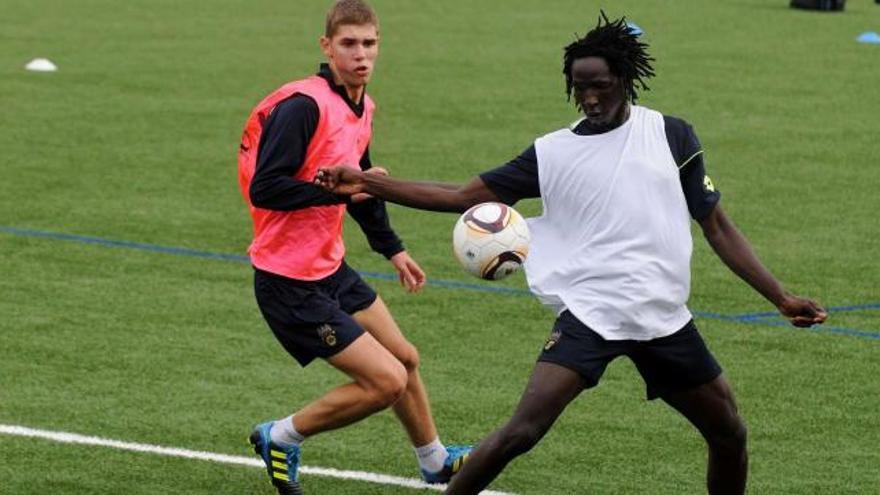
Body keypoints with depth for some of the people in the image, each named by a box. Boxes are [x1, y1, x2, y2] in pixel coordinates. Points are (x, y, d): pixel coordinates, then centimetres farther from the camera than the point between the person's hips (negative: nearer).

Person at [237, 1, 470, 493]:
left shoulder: (362, 107, 7)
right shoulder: (303, 106, -22)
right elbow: (264, 189, -28)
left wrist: (393, 248, 30)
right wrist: (341, 190, -28)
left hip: (331, 268, 9)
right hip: (290, 281, -9)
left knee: (405, 359, 21)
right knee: (386, 380, -10)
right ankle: (282, 438, 8)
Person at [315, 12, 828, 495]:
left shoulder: (671, 136, 5)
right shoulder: (554, 153, 4)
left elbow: (717, 225, 9)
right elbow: (463, 197, 6)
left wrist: (781, 297, 3)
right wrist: (366, 183, -1)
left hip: (664, 318, 2)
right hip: (589, 313, -2)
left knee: (729, 434, 7)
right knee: (521, 432, -19)